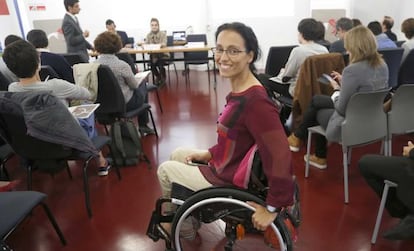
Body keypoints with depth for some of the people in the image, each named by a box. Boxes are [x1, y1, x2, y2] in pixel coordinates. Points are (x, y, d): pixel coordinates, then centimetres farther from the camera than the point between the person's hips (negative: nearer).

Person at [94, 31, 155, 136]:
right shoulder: (122, 65, -25)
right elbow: (135, 86, -10)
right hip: (125, 104, -5)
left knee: (139, 86, 29)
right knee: (143, 86, 26)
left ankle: (143, 125, 33)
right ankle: (143, 125, 33)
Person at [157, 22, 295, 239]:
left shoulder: (255, 101, -32)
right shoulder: (240, 90, -2)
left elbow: (280, 158, -35)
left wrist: (273, 207, -27)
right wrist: (211, 153, 8)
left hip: (229, 180, -9)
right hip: (229, 165, 9)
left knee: (165, 170, 11)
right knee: (177, 155, 25)